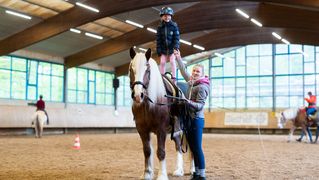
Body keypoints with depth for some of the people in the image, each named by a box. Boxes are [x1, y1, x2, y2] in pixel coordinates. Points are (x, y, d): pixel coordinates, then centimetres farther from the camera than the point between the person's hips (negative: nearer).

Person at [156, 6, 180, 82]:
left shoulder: (174, 26, -7)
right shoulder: (160, 27, -2)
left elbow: (176, 38, -8)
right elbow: (158, 39, 0)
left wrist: (176, 47, -18)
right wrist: (158, 50, -4)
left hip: (172, 48, -2)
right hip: (163, 48, 2)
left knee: (172, 61, -5)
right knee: (162, 62, 1)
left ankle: (174, 77, 2)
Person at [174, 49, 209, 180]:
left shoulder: (202, 87, -12)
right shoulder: (191, 82, 11)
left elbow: (199, 105, -17)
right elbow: (183, 71, 28)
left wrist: (189, 102, -34)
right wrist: (178, 58, 31)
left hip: (196, 120, -8)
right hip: (189, 119, 8)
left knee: (197, 148, -7)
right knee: (193, 148, 11)